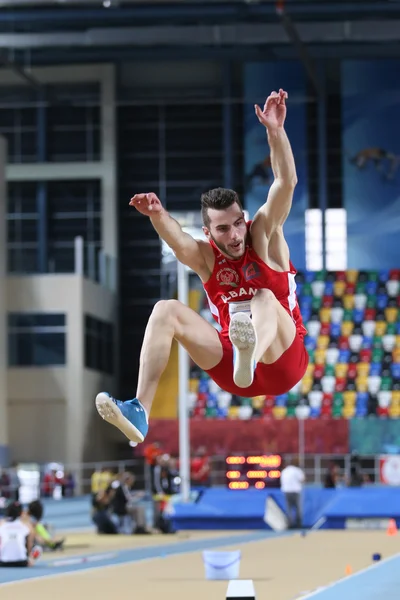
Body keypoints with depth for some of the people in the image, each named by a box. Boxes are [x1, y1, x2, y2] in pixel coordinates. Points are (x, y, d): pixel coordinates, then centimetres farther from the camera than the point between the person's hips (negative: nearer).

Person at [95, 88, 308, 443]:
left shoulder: (264, 237, -3)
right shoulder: (204, 256, 1)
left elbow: (286, 183, -17)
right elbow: (177, 240, -22)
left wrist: (275, 131, -32)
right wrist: (157, 215, -44)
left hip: (282, 362, -4)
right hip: (230, 373, 4)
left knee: (265, 300, -32)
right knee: (166, 310, -12)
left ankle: (251, 356, -72)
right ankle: (140, 411, -29)